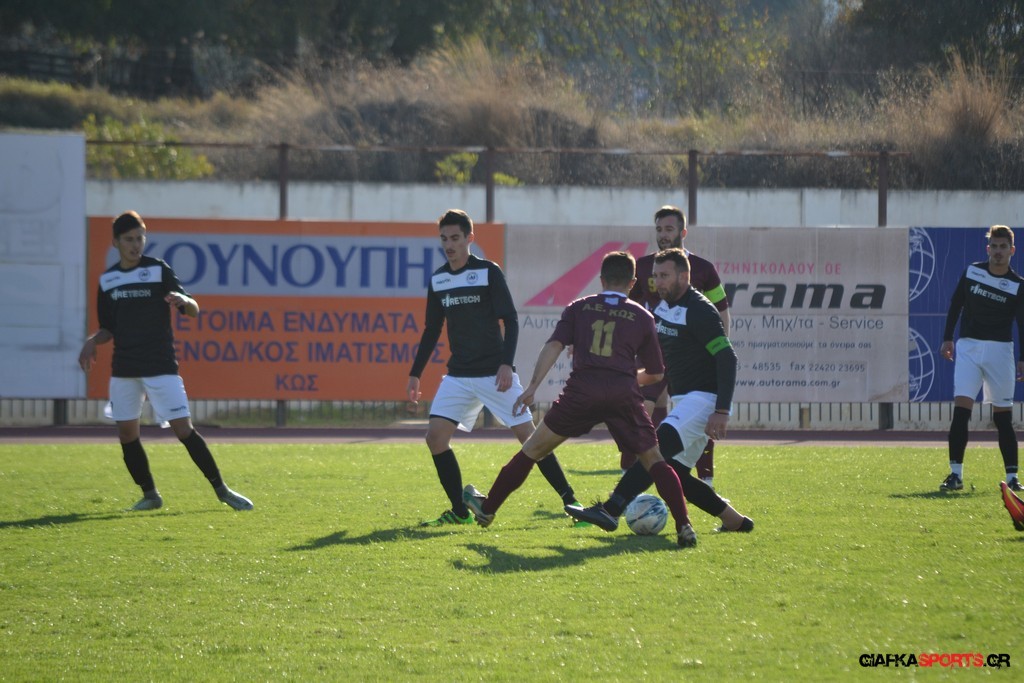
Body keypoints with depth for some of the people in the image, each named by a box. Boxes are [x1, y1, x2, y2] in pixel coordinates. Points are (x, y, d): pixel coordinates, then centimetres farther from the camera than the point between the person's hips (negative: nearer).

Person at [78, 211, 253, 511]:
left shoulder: (158, 270, -3)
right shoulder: (107, 280, 8)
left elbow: (193, 311, -7)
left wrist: (183, 300, -29)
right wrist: (92, 342, -4)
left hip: (160, 366, -4)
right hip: (124, 370, 4)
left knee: (184, 429, -9)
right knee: (127, 434, 2)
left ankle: (221, 490, -3)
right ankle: (150, 495, 16)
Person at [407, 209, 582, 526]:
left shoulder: (488, 272, -7)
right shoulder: (437, 279, 8)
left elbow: (510, 321, -9)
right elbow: (432, 329, 17)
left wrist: (506, 364, -20)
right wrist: (415, 374, 14)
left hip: (494, 372, -5)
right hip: (458, 375, 5)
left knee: (528, 435, -8)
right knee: (435, 435, -8)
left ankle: (569, 500, 0)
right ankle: (459, 511, 2)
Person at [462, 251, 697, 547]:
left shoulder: (579, 308, 17)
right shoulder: (642, 317, 16)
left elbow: (554, 346, 2)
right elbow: (655, 373, 21)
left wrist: (533, 386, -1)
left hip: (582, 389, 0)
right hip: (624, 394, 0)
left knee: (534, 448, 14)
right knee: (654, 461, 10)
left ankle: (487, 508, 22)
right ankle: (684, 527, -4)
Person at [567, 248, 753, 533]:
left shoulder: (698, 311, -14)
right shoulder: (663, 306, 13)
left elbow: (727, 358, -21)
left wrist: (721, 412, -28)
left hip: (704, 399, -10)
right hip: (684, 401, 10)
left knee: (658, 449, -25)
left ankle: (610, 511, -38)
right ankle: (734, 520, 19)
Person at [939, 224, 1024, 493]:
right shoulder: (972, 271, 5)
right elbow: (956, 304, 13)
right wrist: (947, 338, 8)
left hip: (999, 350, -1)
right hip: (968, 347, 1)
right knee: (961, 408, -12)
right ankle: (955, 474, -11)